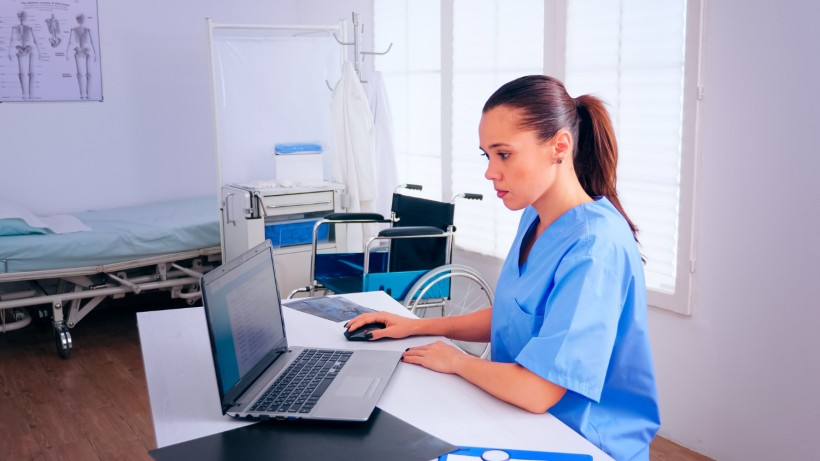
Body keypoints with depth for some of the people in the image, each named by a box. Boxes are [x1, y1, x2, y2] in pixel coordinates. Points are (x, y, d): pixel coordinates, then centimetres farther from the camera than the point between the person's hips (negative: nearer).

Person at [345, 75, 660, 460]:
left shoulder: (595, 246, -25)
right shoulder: (534, 218, 3)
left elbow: (537, 391, -28)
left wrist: (455, 360, -11)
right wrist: (418, 326, 7)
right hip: (526, 427, 7)